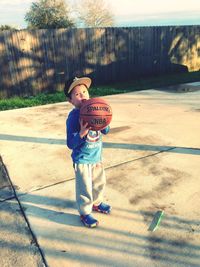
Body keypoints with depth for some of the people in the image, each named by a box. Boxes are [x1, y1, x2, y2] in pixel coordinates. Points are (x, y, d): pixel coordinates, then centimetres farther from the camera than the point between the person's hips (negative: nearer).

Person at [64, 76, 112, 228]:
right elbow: (70, 144, -23)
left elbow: (106, 131, 1)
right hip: (82, 160, -6)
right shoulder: (73, 117, -22)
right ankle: (85, 213, 33)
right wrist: (82, 133, -39)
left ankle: (97, 203, 50)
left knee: (100, 182, 24)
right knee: (85, 188, 9)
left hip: (97, 156, 6)